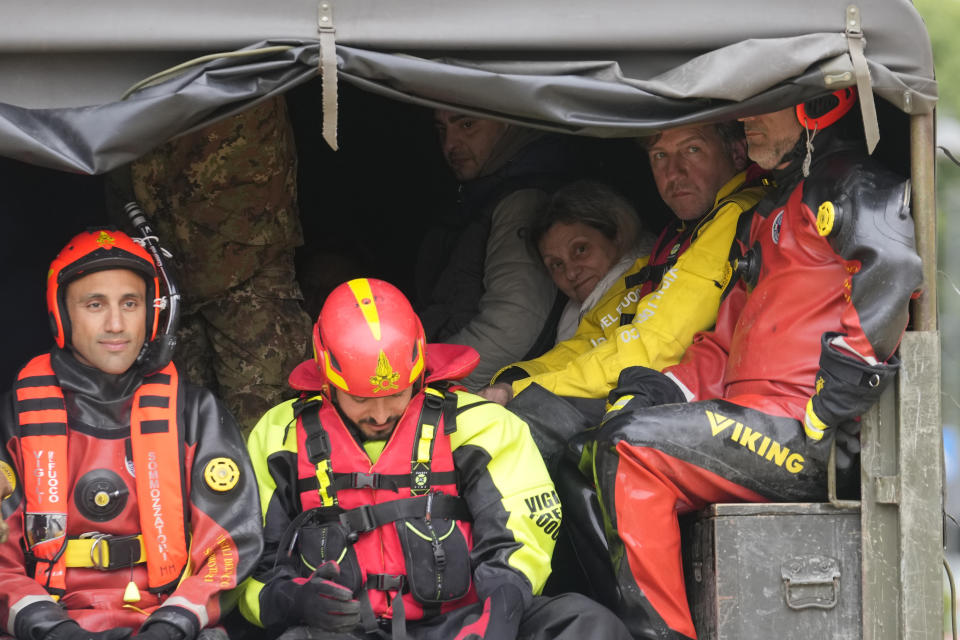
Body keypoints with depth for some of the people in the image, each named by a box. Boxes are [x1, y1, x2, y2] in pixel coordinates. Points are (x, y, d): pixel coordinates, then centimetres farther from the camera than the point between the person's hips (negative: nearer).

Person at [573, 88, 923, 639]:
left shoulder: (850, 186, -4)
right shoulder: (776, 211, 29)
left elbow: (893, 262, -25)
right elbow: (731, 340, 28)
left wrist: (833, 401, -26)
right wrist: (671, 389, 9)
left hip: (807, 441, -10)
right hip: (754, 418, 10)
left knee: (631, 447, -22)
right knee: (603, 445, 8)